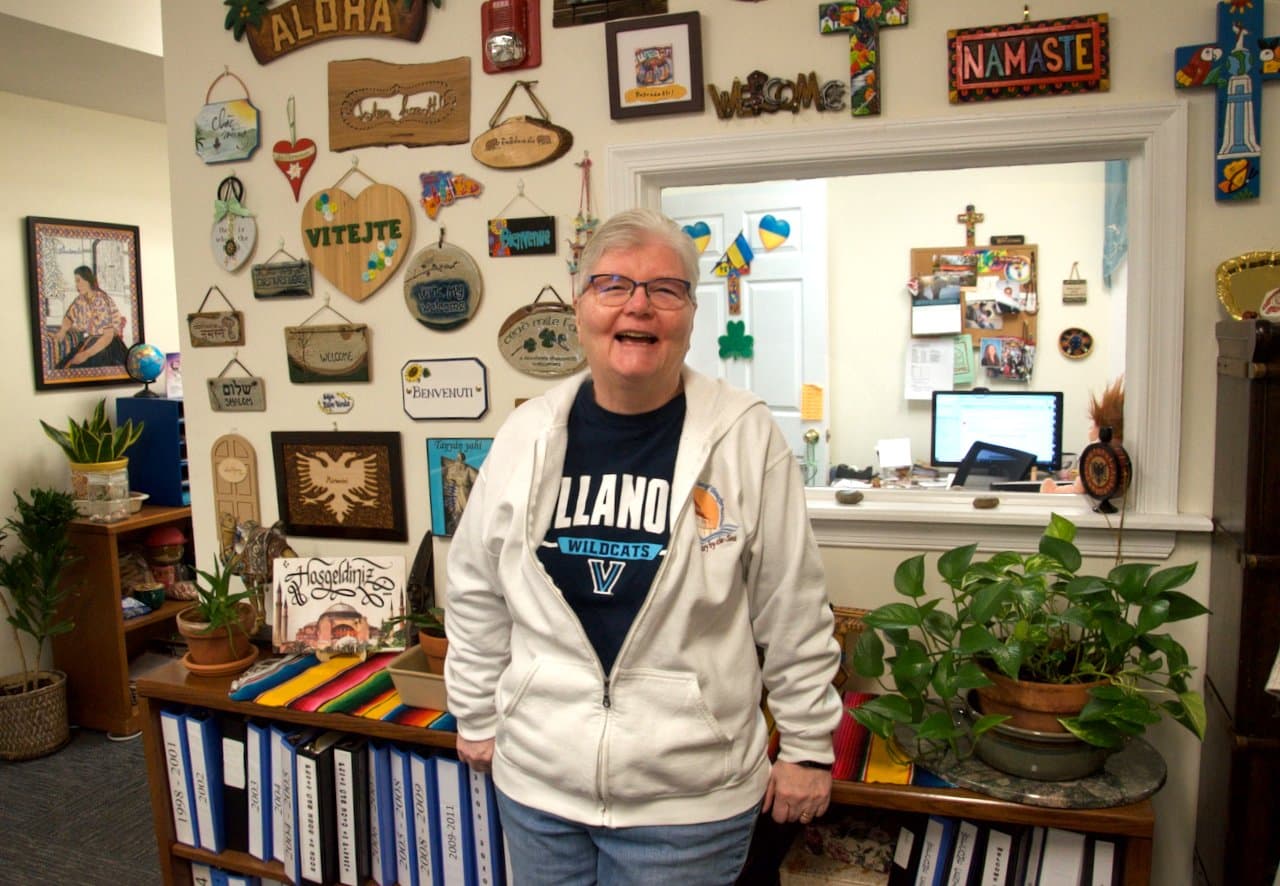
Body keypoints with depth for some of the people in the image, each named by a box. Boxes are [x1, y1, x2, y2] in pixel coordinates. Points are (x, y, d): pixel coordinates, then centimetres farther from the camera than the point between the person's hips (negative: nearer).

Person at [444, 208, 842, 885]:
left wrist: (807, 747, 0)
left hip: (689, 801, -2)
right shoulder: (528, 435, -3)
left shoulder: (746, 437, -11)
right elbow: (476, 592, 7)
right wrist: (477, 717, 12)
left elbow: (793, 609, -5)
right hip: (537, 781, 3)